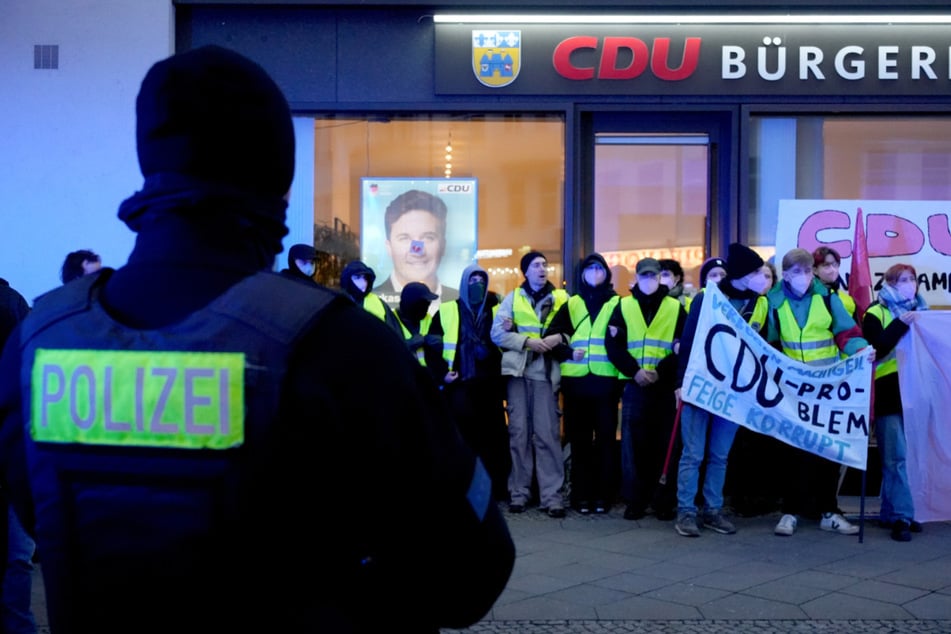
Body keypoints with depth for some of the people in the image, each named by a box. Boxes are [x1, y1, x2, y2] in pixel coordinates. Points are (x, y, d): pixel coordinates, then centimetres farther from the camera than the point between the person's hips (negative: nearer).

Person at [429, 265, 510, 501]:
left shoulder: (497, 311, 12)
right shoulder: (446, 311, 6)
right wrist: (442, 372, -5)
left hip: (489, 384, 2)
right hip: (459, 385, -2)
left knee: (493, 436, 3)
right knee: (461, 437, 0)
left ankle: (497, 488, 11)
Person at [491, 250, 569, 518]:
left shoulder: (561, 298, 10)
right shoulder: (513, 298, 9)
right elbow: (497, 333, 0)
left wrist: (560, 338, -14)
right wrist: (527, 341, -12)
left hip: (545, 373, -1)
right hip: (518, 371, 1)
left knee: (547, 433, -4)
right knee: (519, 431, 4)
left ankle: (552, 496, -2)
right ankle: (518, 492, 10)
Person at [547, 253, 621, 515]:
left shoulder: (617, 304, 8)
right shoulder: (571, 304, 14)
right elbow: (552, 335, 11)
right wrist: (568, 353, -4)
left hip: (606, 380, -2)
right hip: (576, 380, 2)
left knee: (606, 438, 0)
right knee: (579, 439, 4)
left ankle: (603, 495, 6)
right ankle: (581, 495, 9)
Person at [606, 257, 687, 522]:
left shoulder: (675, 308, 7)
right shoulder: (623, 306, 8)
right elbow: (613, 344, 1)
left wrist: (661, 371, -12)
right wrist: (634, 371, -12)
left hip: (665, 385, 0)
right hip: (634, 384, 1)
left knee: (666, 444, 1)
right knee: (633, 443, 1)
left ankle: (664, 501, 9)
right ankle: (635, 500, 8)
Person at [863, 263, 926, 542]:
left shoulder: (921, 311, 17)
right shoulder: (875, 314, 1)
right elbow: (875, 349, -14)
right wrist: (901, 324, -20)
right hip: (889, 394, -5)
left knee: (902, 457, 6)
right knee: (896, 458, -7)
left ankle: (891, 513, 14)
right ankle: (901, 516, -4)